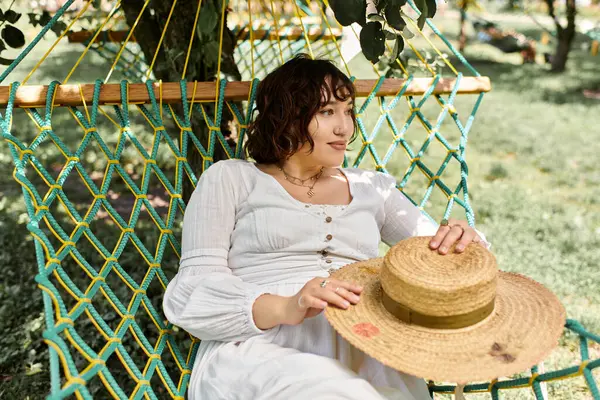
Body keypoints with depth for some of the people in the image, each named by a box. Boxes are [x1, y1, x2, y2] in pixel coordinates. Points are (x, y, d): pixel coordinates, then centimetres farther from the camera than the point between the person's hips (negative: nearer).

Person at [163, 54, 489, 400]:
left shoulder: (372, 187, 21)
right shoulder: (231, 179, 9)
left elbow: (437, 256, 17)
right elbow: (190, 292, -1)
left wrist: (463, 241, -9)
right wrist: (283, 307, -20)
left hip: (365, 356, 4)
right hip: (259, 350, -3)